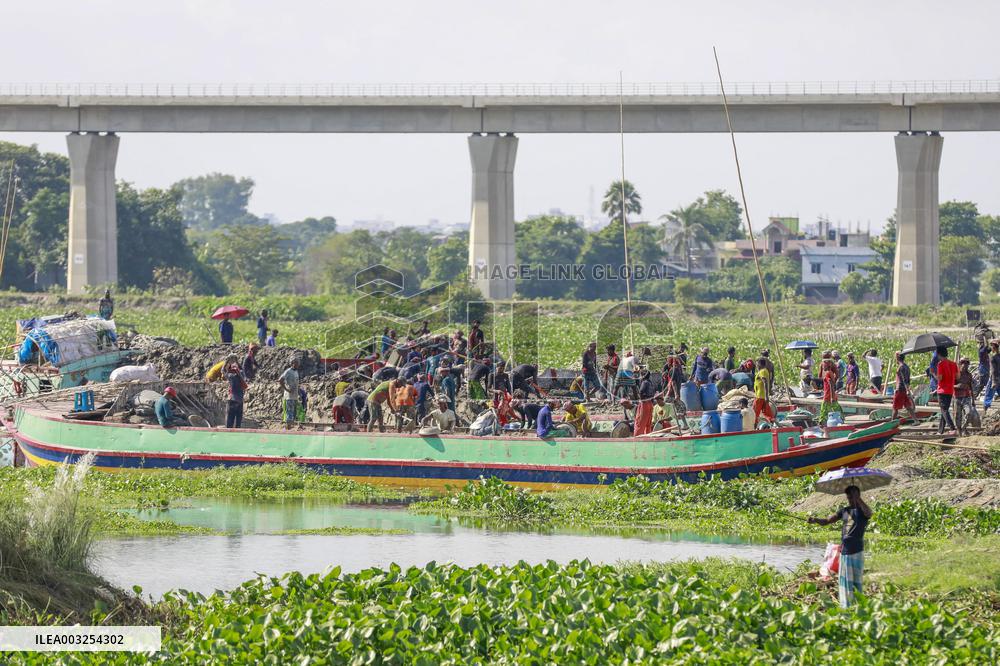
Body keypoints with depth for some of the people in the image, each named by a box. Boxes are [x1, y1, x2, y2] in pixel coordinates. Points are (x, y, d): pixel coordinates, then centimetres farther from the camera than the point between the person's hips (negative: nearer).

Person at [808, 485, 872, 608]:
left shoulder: (862, 510, -3)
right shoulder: (845, 511, 14)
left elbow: (868, 513, -29)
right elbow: (828, 521, 12)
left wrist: (858, 499, -34)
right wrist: (815, 520, -7)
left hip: (856, 551, -6)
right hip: (844, 551, 6)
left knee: (856, 581, -5)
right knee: (844, 580, 9)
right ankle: (845, 606, 16)